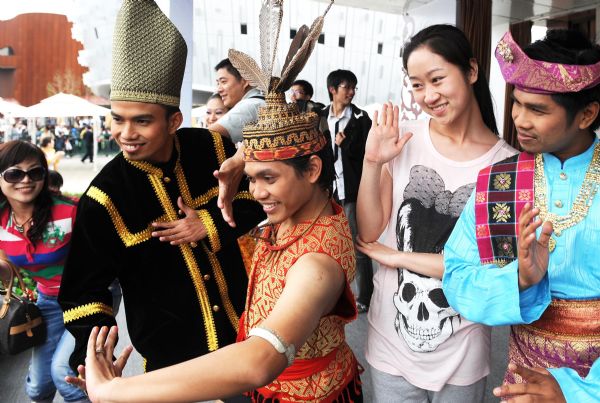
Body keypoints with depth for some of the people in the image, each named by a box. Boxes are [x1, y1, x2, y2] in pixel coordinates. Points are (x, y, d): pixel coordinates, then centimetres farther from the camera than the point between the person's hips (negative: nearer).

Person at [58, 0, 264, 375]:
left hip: (241, 320, 3)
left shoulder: (212, 148, -14)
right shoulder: (103, 199, -20)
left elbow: (254, 198, 0)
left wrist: (211, 225, -18)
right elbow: (85, 289, -12)